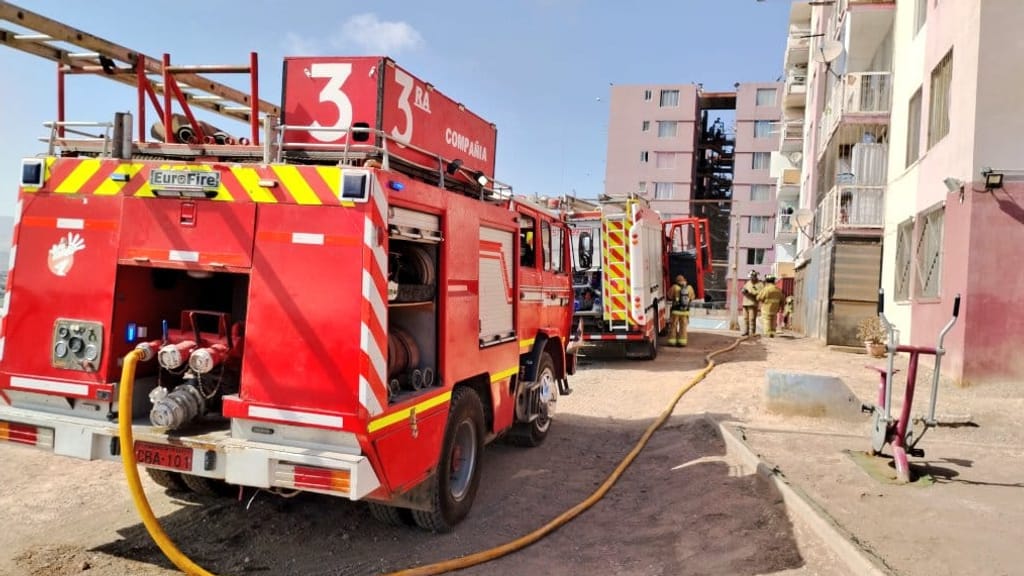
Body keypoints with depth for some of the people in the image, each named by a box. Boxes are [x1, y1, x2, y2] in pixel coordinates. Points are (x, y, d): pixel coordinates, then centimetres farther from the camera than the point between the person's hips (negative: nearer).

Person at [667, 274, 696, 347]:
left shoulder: (675, 287, -9)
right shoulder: (690, 288, 0)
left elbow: (669, 296, 1)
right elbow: (692, 298, 12)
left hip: (676, 310, -3)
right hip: (685, 311, 3)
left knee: (673, 326, 6)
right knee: (683, 326, 11)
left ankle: (672, 342, 8)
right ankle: (682, 341, 10)